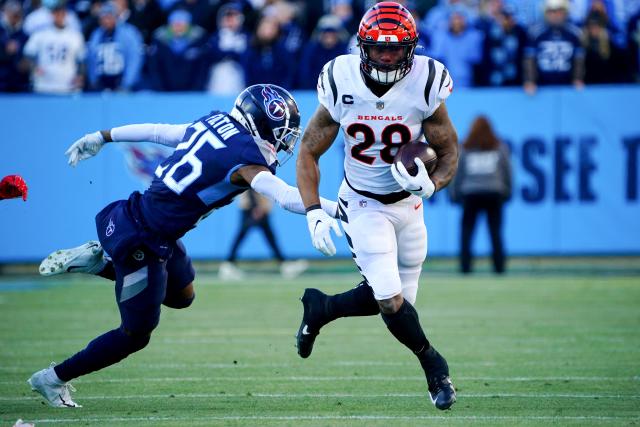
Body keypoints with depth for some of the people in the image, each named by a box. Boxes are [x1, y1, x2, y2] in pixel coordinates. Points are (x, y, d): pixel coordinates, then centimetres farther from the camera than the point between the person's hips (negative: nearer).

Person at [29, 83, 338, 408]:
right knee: (136, 334, 8)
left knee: (181, 295, 28)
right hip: (140, 243, -9)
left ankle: (99, 260, 22)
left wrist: (102, 137, 26)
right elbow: (288, 198, -29)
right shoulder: (246, 160, -18)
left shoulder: (215, 123, 6)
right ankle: (53, 379, 19)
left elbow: (157, 131, 16)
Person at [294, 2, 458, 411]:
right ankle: (433, 363, 12)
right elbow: (309, 152, -6)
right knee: (391, 301, -15)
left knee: (398, 300, 6)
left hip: (408, 204, 2)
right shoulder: (343, 85, -16)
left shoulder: (423, 87, -16)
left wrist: (431, 183, -27)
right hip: (363, 205, -2)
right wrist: (314, 211, -16)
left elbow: (450, 151, -5)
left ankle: (321, 307, 32)